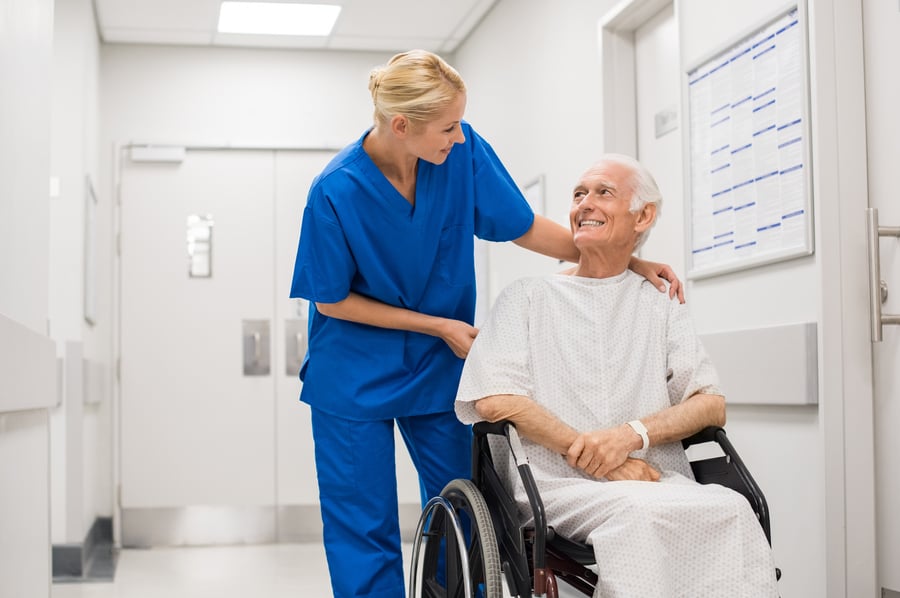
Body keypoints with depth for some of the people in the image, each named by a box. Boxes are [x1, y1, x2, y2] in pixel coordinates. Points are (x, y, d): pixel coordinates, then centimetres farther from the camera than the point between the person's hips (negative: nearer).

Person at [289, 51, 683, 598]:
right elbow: (331, 301, -11)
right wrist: (438, 326, -13)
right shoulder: (335, 193, -23)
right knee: (365, 532, 3)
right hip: (356, 377, -3)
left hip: (440, 368, 4)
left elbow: (525, 227, -3)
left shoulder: (464, 151, -14)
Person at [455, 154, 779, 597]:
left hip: (659, 481, 3)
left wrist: (632, 434, -11)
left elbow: (712, 405, 9)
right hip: (560, 485, -2)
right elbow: (494, 400, 0)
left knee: (729, 509, -30)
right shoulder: (528, 298, 15)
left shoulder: (661, 307, 21)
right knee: (638, 511, -36)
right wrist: (585, 450, -10)